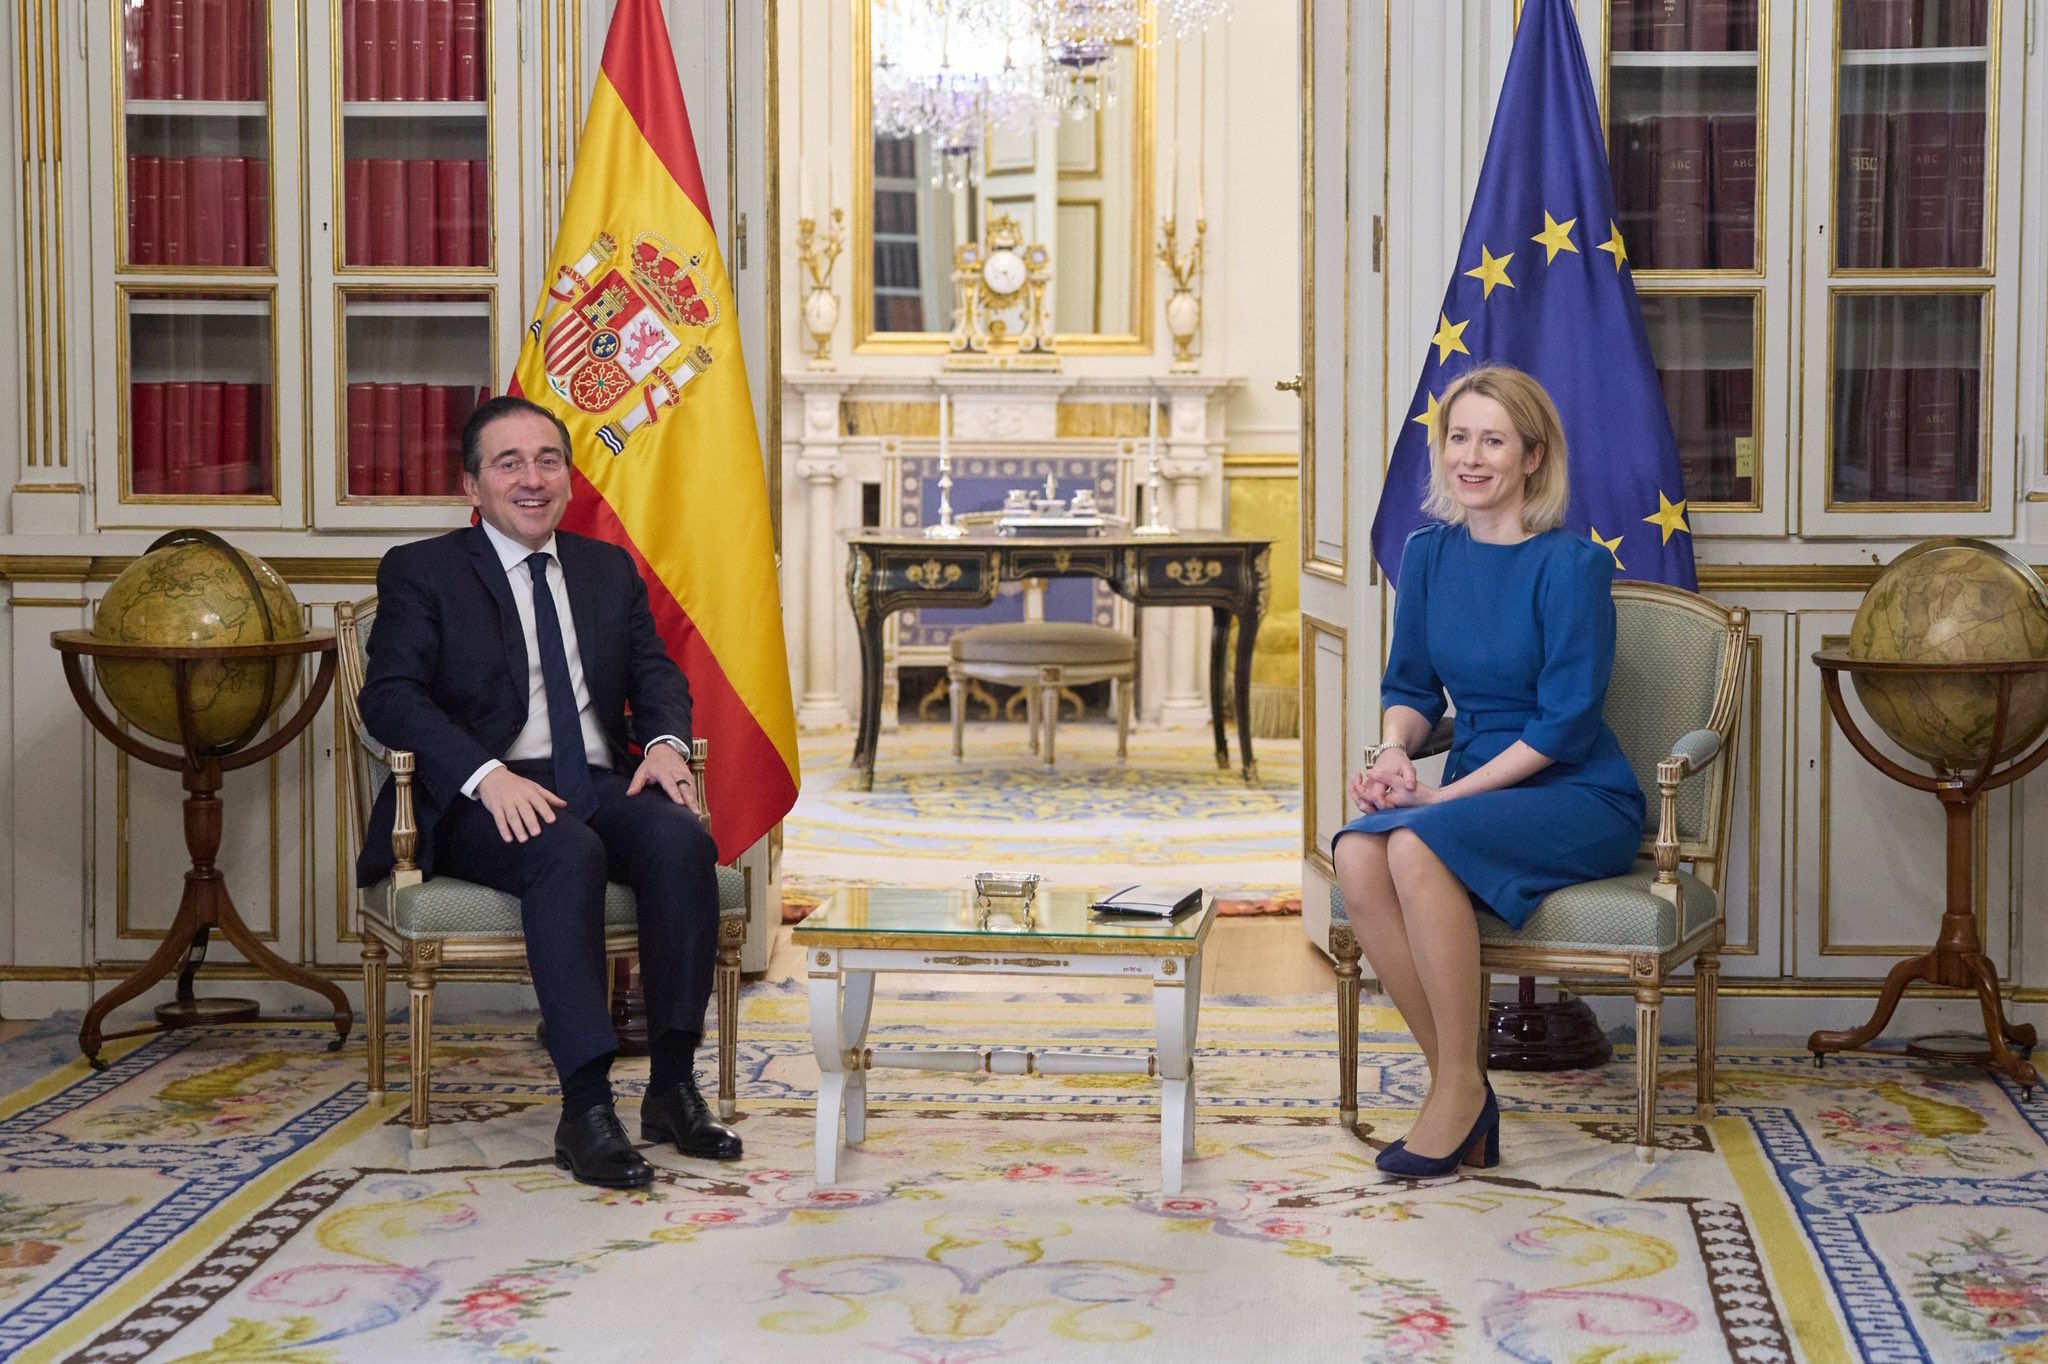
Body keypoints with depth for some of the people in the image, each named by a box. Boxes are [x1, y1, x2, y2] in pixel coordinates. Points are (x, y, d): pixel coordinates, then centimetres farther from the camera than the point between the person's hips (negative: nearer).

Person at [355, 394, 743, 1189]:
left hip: (601, 786, 5)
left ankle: (674, 1087, -24)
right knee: (568, 853, -36)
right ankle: (585, 1108, -37)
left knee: (682, 839, -28)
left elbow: (655, 673, 18)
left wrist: (664, 743, -7)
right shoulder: (421, 573, 6)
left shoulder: (610, 569, 22)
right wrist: (487, 775, -23)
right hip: (485, 804, -4)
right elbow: (389, 697, -7)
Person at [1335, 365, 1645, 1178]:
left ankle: (1459, 1085, -18)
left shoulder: (1569, 565, -11)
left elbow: (1566, 720, -15)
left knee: (1418, 845, -33)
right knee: (1358, 855, -27)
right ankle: (1457, 1081, -16)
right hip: (1475, 791, 5)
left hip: (1579, 799, -5)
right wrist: (1393, 751, -6)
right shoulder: (1429, 554, 8)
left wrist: (1449, 793, -19)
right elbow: (1412, 684, 16)